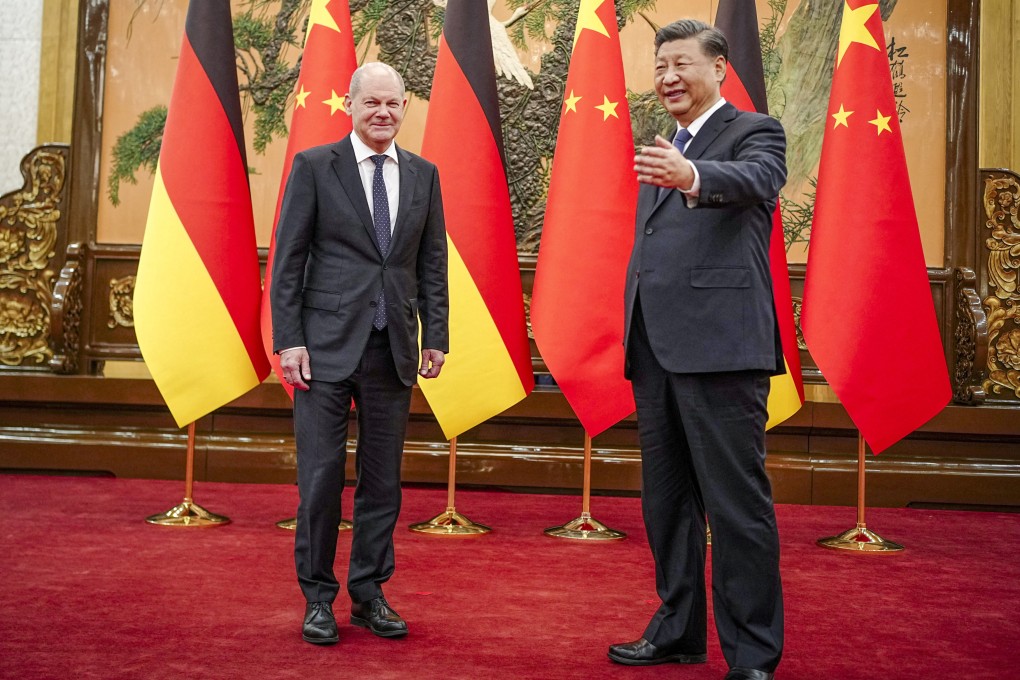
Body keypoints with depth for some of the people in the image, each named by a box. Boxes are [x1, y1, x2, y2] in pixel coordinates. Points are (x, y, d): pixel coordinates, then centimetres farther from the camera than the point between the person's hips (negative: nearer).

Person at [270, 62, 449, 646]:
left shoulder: (423, 175, 12)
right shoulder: (314, 166, 2)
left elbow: (433, 265, 12)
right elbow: (288, 261, -1)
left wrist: (436, 337, 5)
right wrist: (288, 339, -8)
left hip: (394, 350, 3)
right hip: (327, 346, -3)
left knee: (384, 480, 8)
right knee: (321, 477, 1)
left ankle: (369, 594, 21)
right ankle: (318, 597, 16)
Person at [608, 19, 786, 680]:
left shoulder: (756, 132, 1)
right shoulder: (662, 154, 22)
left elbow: (756, 179, -23)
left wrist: (691, 176, -44)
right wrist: (635, 342, 18)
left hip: (719, 346, -8)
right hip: (656, 349, 8)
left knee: (737, 504, -5)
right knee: (666, 501, 15)